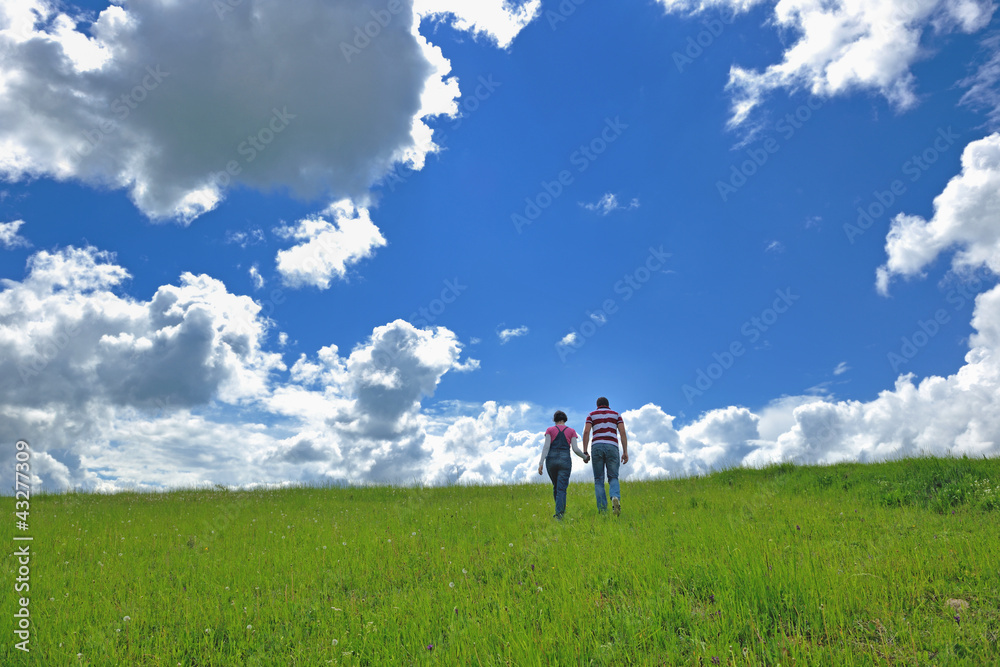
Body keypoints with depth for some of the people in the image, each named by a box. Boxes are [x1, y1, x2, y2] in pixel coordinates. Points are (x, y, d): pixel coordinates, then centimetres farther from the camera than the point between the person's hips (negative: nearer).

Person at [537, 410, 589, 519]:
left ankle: (561, 510, 29)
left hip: (551, 460, 1)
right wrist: (585, 457, 16)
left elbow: (546, 446, -5)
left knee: (556, 486, 20)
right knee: (561, 488, -4)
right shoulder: (571, 431, 8)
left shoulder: (550, 430, 7)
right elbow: (575, 448, -1)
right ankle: (559, 513, -18)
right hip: (565, 460, -1)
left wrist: (541, 463, -10)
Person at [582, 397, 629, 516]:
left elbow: (586, 432, 2)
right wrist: (625, 452, 2)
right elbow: (623, 433, 5)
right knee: (613, 478, 4)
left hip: (597, 447, 0)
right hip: (612, 447, 0)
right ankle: (615, 497, -28)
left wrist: (585, 452, 0)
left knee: (599, 480, 6)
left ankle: (602, 509, -7)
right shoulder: (616, 414, 19)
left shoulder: (592, 415, 17)